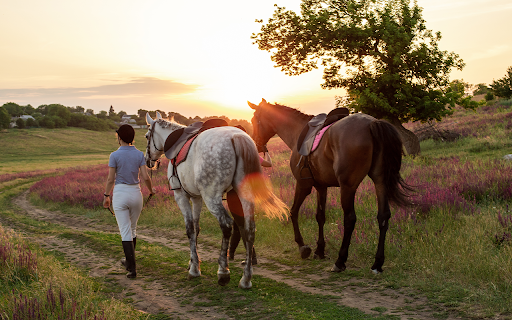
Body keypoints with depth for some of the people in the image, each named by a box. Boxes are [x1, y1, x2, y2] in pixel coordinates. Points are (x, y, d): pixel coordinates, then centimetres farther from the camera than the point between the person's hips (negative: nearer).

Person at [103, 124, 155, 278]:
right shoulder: (139, 154, -1)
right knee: (132, 229, 20)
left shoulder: (115, 155, -10)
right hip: (136, 193, 4)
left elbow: (110, 179, -8)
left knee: (125, 232, -2)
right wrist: (151, 190, 14)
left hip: (120, 194, -3)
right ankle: (129, 261, 35)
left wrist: (106, 196, 6)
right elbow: (145, 177, -5)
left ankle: (132, 268, -8)